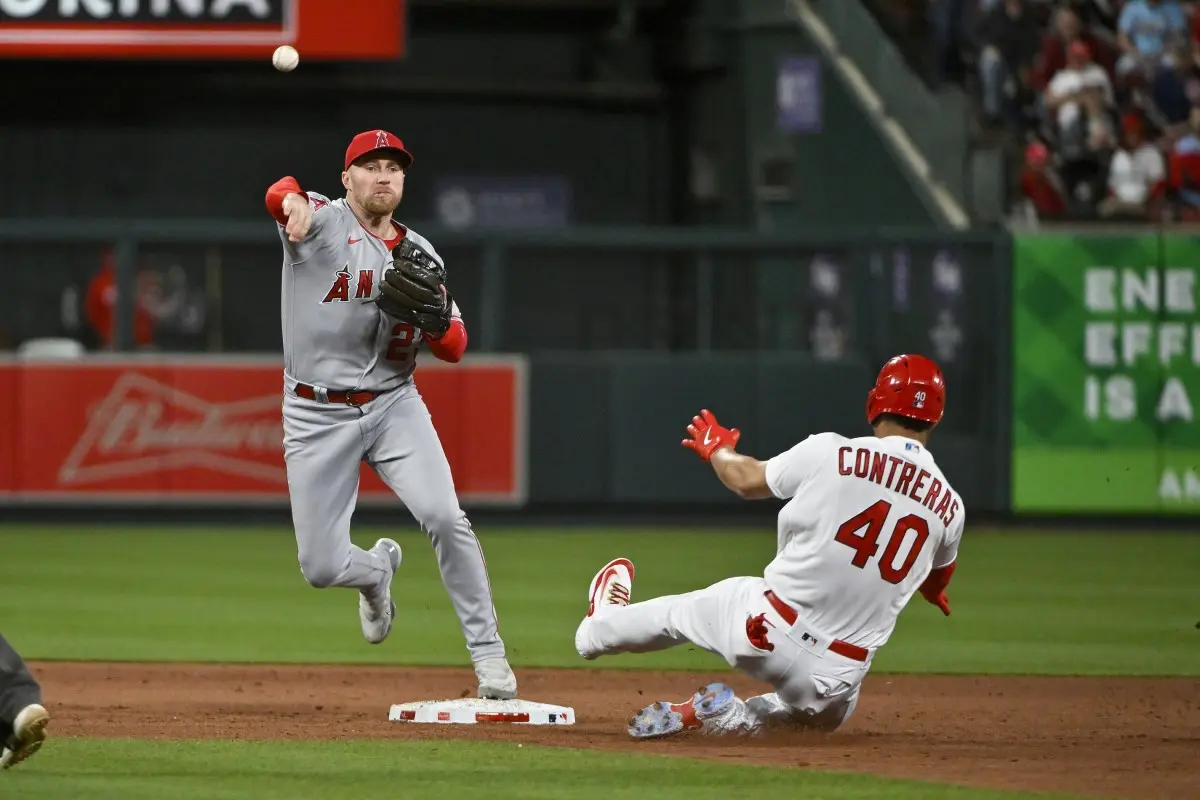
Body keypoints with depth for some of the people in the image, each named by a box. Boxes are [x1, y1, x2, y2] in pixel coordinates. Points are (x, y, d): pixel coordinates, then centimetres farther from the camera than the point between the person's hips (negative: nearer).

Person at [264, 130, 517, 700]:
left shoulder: (418, 257, 7)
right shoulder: (325, 223, -5)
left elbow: (454, 348, 3)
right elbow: (281, 194, -29)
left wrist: (432, 310, -19)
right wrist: (294, 204, -54)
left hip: (393, 406, 2)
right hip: (317, 415, -2)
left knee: (444, 517, -20)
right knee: (321, 567, -2)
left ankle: (488, 654, -10)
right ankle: (376, 572, 35)